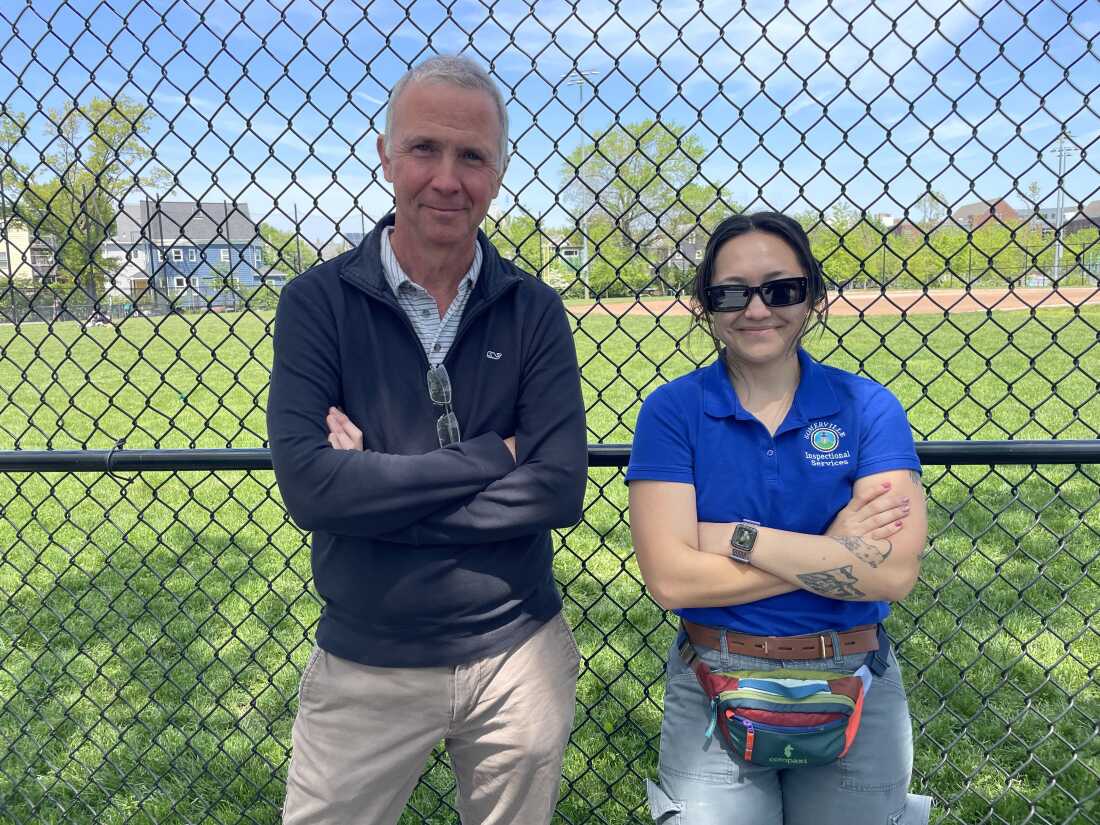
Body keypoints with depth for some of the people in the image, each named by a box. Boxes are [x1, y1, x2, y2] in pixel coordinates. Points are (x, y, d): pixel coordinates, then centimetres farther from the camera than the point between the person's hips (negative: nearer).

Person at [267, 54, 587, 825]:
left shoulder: (533, 311, -4)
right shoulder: (319, 301, -8)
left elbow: (561, 490, -14)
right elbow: (308, 485, -20)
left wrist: (376, 487, -18)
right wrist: (488, 457, -17)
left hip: (515, 656, 2)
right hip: (364, 667, -1)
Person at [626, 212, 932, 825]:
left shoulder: (868, 407, -6)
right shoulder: (673, 410, -9)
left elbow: (894, 573, -17)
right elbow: (670, 579, -18)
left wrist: (737, 538, -19)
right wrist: (832, 552, -16)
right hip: (714, 687, -1)